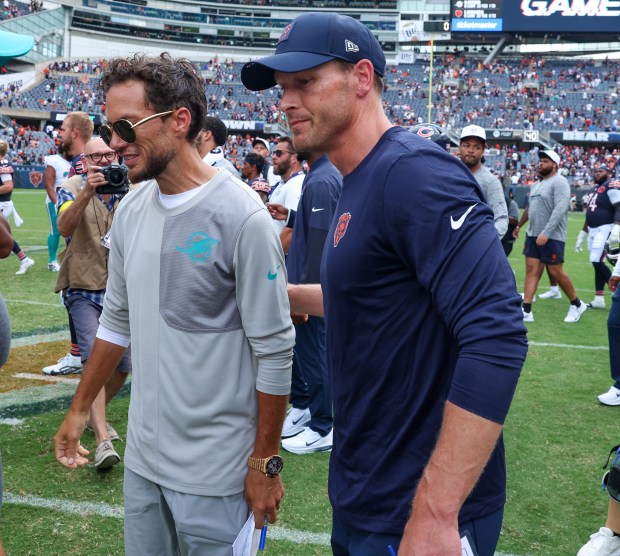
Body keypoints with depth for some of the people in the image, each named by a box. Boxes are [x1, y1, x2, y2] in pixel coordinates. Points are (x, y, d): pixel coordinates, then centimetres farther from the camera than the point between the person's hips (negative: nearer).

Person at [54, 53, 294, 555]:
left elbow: (274, 352, -15)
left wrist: (265, 464, -11)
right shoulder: (131, 209, 3)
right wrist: (80, 408, 19)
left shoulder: (240, 217, -18)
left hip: (215, 471, -6)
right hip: (142, 456, 7)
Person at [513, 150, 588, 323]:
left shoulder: (559, 182, -12)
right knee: (532, 270, 2)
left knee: (556, 272, -2)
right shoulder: (537, 184, 15)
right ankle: (526, 311, 1)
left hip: (552, 237, -8)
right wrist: (518, 226, 35)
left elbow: (559, 210, -22)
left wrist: (546, 233, -28)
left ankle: (577, 304, 18)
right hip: (533, 235, 8)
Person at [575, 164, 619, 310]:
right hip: (593, 230, 9)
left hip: (604, 229, -9)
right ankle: (599, 299, 10)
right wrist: (582, 234, 25)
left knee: (597, 262, -14)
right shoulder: (593, 189, 18)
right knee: (597, 264, 8)